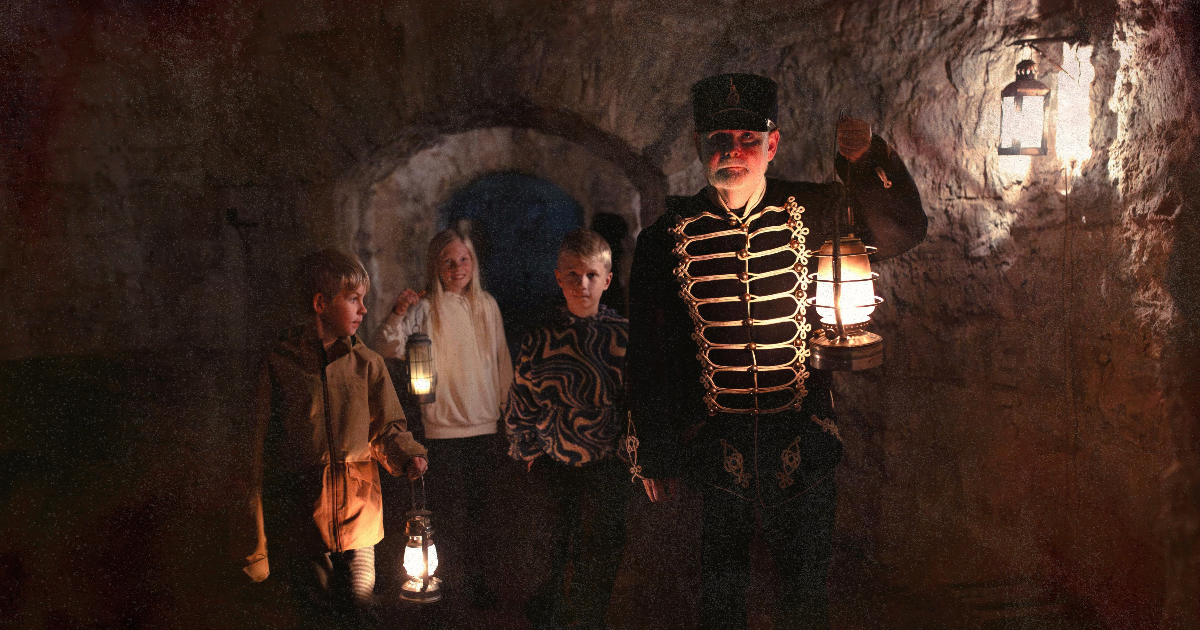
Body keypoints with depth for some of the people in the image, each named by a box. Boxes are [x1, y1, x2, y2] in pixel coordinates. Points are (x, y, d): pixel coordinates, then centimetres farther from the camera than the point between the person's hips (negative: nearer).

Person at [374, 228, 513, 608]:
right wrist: (397, 316, -35)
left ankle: (476, 580, 31)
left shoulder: (487, 305, 5)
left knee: (479, 508, 14)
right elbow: (390, 349, -18)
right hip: (443, 425, -4)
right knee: (451, 511, 4)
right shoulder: (425, 308, -7)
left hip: (486, 424, 4)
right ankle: (455, 584, 22)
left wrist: (508, 406, 14)